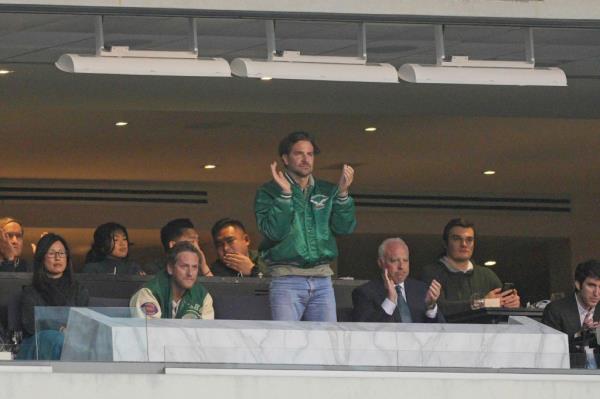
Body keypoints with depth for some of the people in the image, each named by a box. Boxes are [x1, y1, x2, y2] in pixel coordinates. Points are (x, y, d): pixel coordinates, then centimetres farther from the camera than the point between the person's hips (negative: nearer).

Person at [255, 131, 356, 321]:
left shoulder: (327, 191, 13)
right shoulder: (268, 193, 2)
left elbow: (344, 228, 3)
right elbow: (273, 232, -12)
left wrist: (342, 193, -9)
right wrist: (285, 194, -19)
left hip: (322, 279, 4)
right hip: (287, 280, -4)